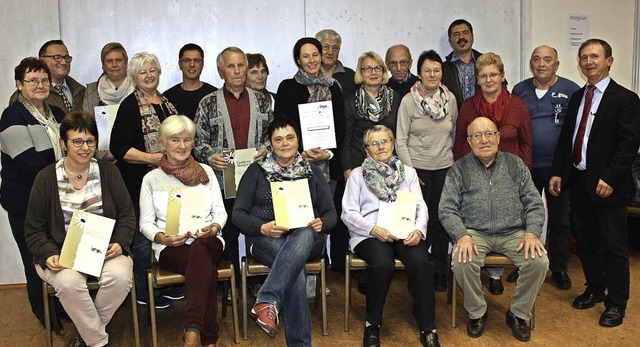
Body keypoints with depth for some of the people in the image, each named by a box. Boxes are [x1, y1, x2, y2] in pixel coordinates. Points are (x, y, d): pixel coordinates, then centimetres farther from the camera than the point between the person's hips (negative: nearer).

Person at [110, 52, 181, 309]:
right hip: (140, 182, -7)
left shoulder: (167, 103, 14)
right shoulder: (131, 106, -8)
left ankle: (166, 285, 28)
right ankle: (144, 293, 14)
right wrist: (152, 157, -21)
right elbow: (118, 147, -14)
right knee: (144, 237, 1)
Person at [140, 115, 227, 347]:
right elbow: (146, 224, 9)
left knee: (199, 249, -39)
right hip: (171, 247, -1)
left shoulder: (206, 171, 16)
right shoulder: (151, 179, 11)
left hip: (207, 241, 1)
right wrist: (162, 238, -13)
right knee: (206, 268, -35)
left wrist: (214, 227, -10)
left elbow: (220, 212, 14)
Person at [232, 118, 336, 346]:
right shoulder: (256, 171, 11)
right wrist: (263, 227, -16)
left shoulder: (312, 172, 17)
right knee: (296, 267, -36)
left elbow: (330, 213, 15)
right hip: (265, 239, -1)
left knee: (304, 235, -39)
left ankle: (267, 301, -52)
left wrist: (322, 223, -11)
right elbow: (238, 213, 5)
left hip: (306, 237, 2)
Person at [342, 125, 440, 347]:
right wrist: (374, 229, -13)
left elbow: (421, 207, 11)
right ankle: (372, 324, -11)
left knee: (421, 263, -29)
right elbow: (348, 213, 3)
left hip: (405, 232, 2)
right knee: (382, 264, -34)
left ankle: (428, 328, -15)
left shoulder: (408, 172, 21)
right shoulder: (358, 174, 13)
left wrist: (419, 229, -11)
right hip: (369, 234, -2)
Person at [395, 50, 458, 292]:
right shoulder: (409, 101, -6)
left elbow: (454, 133, 14)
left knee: (441, 220, 5)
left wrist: (453, 159, 13)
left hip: (444, 168, 3)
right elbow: (400, 140, -5)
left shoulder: (450, 98, 3)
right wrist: (409, 170, -9)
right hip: (418, 168, -2)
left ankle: (439, 272, 18)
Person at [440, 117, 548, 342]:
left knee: (540, 262, -24)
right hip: (475, 233, -1)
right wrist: (463, 236, -18)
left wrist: (532, 232, -9)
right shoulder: (459, 169, 5)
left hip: (513, 233, 2)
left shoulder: (515, 164, 11)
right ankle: (477, 313, -1)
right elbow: (447, 209, -1)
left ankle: (518, 313, 2)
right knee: (461, 263, -31)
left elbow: (534, 204, 9)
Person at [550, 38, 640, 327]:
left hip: (607, 185, -6)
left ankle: (616, 303, 15)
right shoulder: (576, 97, 13)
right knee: (586, 241, 16)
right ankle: (595, 289, 32)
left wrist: (609, 178, -21)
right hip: (578, 181, 6)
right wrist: (558, 172, 6)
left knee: (614, 244, 3)